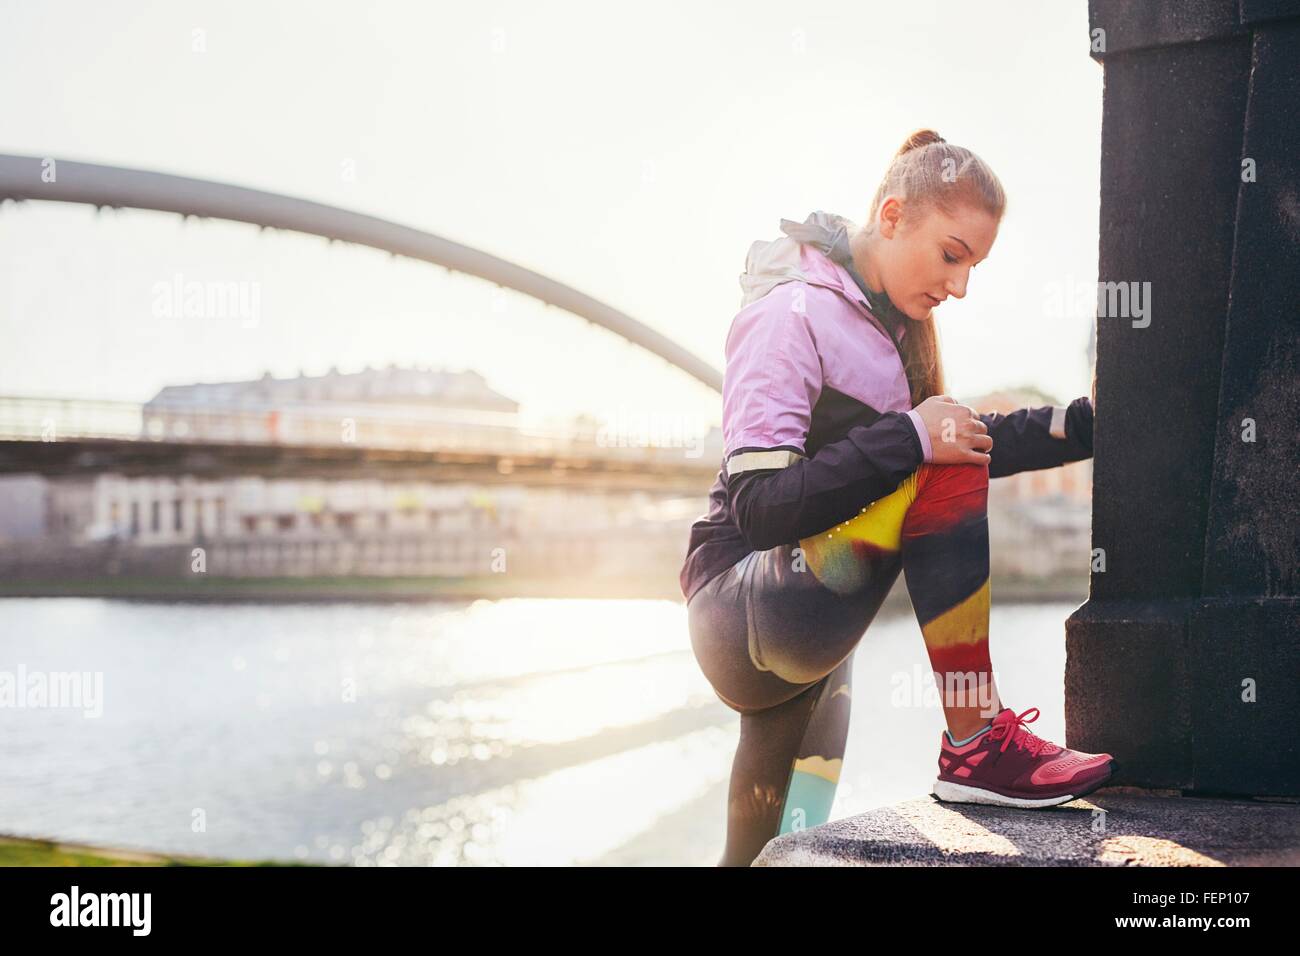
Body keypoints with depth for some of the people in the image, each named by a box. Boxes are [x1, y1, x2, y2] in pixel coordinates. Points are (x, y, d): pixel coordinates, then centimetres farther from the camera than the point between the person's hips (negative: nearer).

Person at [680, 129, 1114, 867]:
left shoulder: (891, 319, 14)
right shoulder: (791, 315, -14)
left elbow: (963, 445, 12)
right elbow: (759, 504, -23)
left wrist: (1081, 422, 1)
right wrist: (910, 439, -27)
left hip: (805, 632, 10)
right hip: (746, 606, -9)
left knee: (769, 850, 11)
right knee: (944, 471, -25)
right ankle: (976, 748, -23)